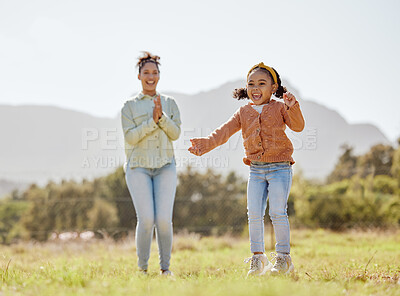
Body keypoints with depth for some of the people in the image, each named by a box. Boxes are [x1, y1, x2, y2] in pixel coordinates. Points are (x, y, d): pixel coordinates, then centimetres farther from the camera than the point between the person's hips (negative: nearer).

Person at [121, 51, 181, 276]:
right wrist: (152, 121, -15)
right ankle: (142, 268, 4)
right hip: (138, 167, -1)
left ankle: (165, 267, 6)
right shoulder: (130, 106, 7)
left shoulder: (170, 103, 12)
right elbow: (130, 137, -5)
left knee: (164, 219, -10)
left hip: (165, 167, 2)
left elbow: (175, 134, 2)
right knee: (146, 220, -12)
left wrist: (161, 116, -13)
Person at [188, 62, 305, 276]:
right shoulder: (243, 113, 11)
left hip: (279, 168, -4)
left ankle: (283, 258, 1)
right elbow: (224, 131, 3)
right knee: (254, 214, 1)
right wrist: (206, 144, -13)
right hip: (256, 169, 4)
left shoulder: (279, 108, 1)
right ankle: (258, 259, 11)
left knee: (277, 212, -10)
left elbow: (298, 126, -11)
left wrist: (292, 107, -29)